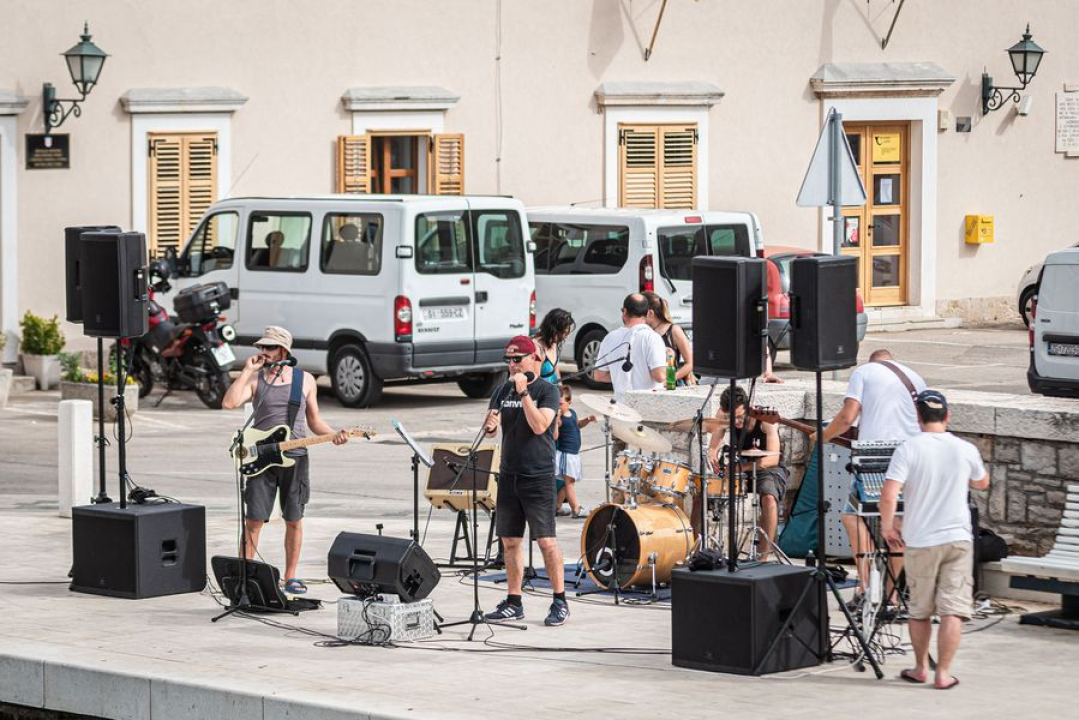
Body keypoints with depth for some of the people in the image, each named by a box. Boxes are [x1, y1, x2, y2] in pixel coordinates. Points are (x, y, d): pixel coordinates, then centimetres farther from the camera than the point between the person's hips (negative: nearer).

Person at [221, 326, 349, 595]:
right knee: (254, 520, -5)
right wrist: (247, 370, -12)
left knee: (294, 521, 5)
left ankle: (291, 577, 16)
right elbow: (229, 403, -13)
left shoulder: (305, 380, 9)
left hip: (294, 458, 1)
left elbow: (314, 421, 13)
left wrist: (333, 435, -6)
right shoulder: (254, 379, 4)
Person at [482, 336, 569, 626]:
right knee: (510, 540, 8)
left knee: (546, 540, -8)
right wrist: (490, 424, -16)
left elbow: (539, 426, -18)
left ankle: (560, 602, -1)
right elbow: (488, 428, 7)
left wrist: (524, 392, -20)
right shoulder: (503, 391, 12)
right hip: (509, 476, 6)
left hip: (538, 477, -6)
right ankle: (513, 603, 15)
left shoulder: (547, 390, -5)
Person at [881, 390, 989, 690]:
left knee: (920, 610, 15)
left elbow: (888, 495, -18)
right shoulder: (965, 450, -2)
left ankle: (920, 668, 27)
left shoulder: (908, 449, -9)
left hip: (919, 543, 0)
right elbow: (982, 483, 19)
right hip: (958, 540, 0)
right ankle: (943, 673, -3)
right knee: (953, 609, 0)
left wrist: (888, 527, -3)